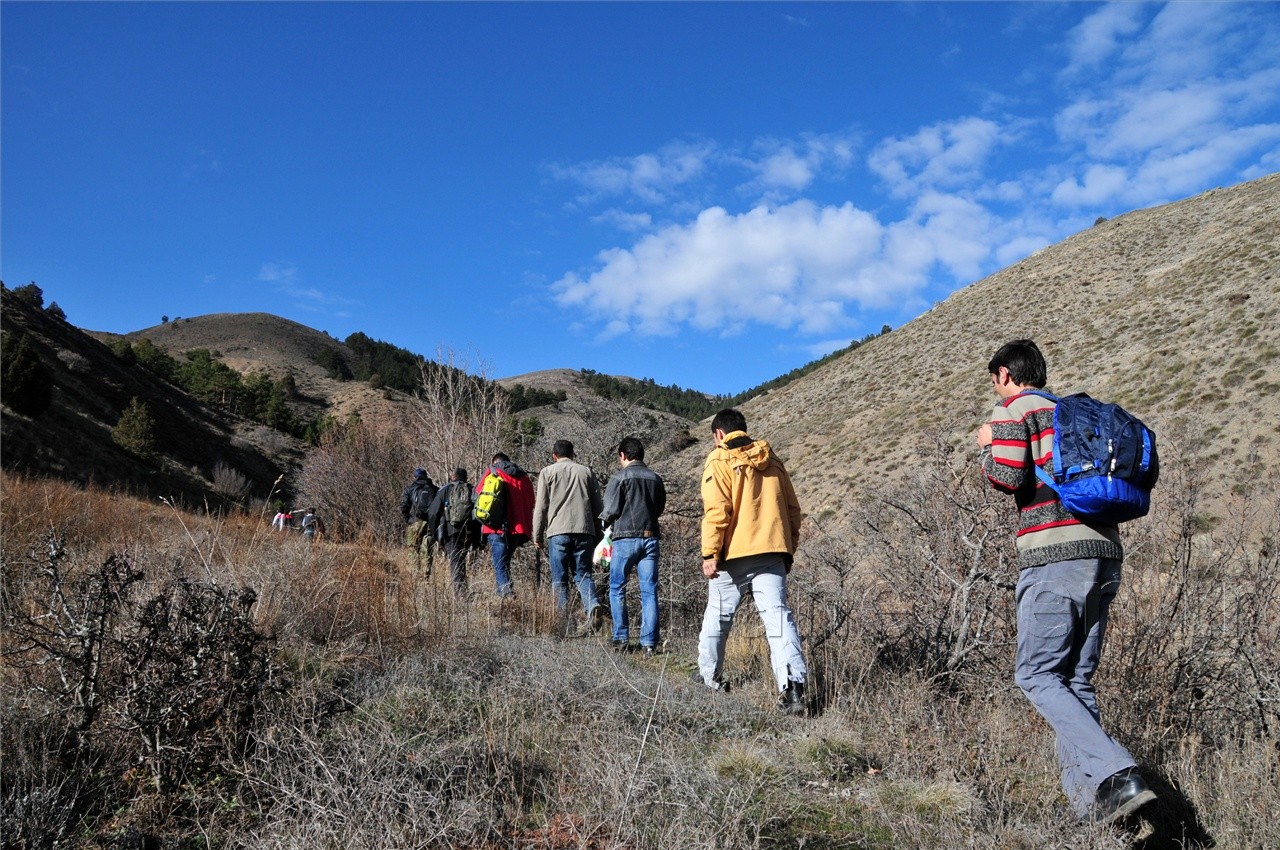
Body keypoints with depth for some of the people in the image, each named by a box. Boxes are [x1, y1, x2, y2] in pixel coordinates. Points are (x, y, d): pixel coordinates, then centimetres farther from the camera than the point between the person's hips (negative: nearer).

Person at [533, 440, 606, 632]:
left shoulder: (547, 472, 9)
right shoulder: (587, 471, 16)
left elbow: (541, 507, 3)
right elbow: (598, 506, 14)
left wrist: (537, 537, 8)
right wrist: (598, 535, 18)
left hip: (558, 532, -2)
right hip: (584, 530, 2)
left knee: (559, 579, 4)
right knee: (583, 574, 7)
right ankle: (593, 605, -17)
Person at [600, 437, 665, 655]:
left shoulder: (620, 477, -5)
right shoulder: (656, 479, 9)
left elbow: (610, 511, -7)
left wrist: (604, 522, 14)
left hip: (626, 538, -4)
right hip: (650, 539, 4)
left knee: (617, 588, 11)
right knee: (649, 592, 5)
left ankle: (621, 637, 10)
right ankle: (649, 642, 2)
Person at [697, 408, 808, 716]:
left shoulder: (719, 460, -1)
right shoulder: (771, 460, 15)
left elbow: (716, 510, -12)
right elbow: (793, 509, 16)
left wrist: (709, 554, -9)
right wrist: (789, 549, 22)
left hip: (734, 554, -3)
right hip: (772, 552, 4)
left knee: (718, 615, 13)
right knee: (778, 615, -4)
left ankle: (708, 676, 27)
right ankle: (792, 686, -17)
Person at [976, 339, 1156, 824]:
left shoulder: (1013, 409, 2)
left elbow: (1008, 475, -12)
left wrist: (988, 446, 7)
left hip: (1054, 556, -7)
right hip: (1104, 553, 8)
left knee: (1037, 675, -2)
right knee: (1076, 679, 12)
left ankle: (1115, 777, -15)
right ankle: (1085, 796, 11)